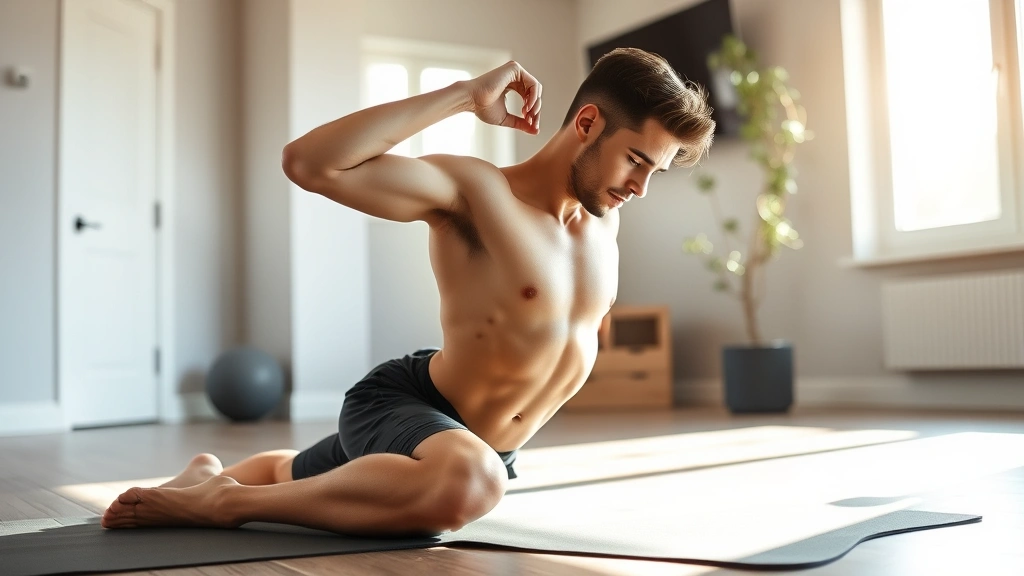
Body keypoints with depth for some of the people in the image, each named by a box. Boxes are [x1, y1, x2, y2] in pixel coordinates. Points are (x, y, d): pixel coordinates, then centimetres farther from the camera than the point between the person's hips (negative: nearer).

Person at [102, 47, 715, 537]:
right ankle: (221, 501, -18)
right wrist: (464, 96, -35)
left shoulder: (608, 216, -1)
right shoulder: (473, 188, -24)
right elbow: (307, 162, -38)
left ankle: (213, 473, 61)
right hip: (400, 404, -8)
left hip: (494, 450, 8)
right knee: (470, 480, -43)